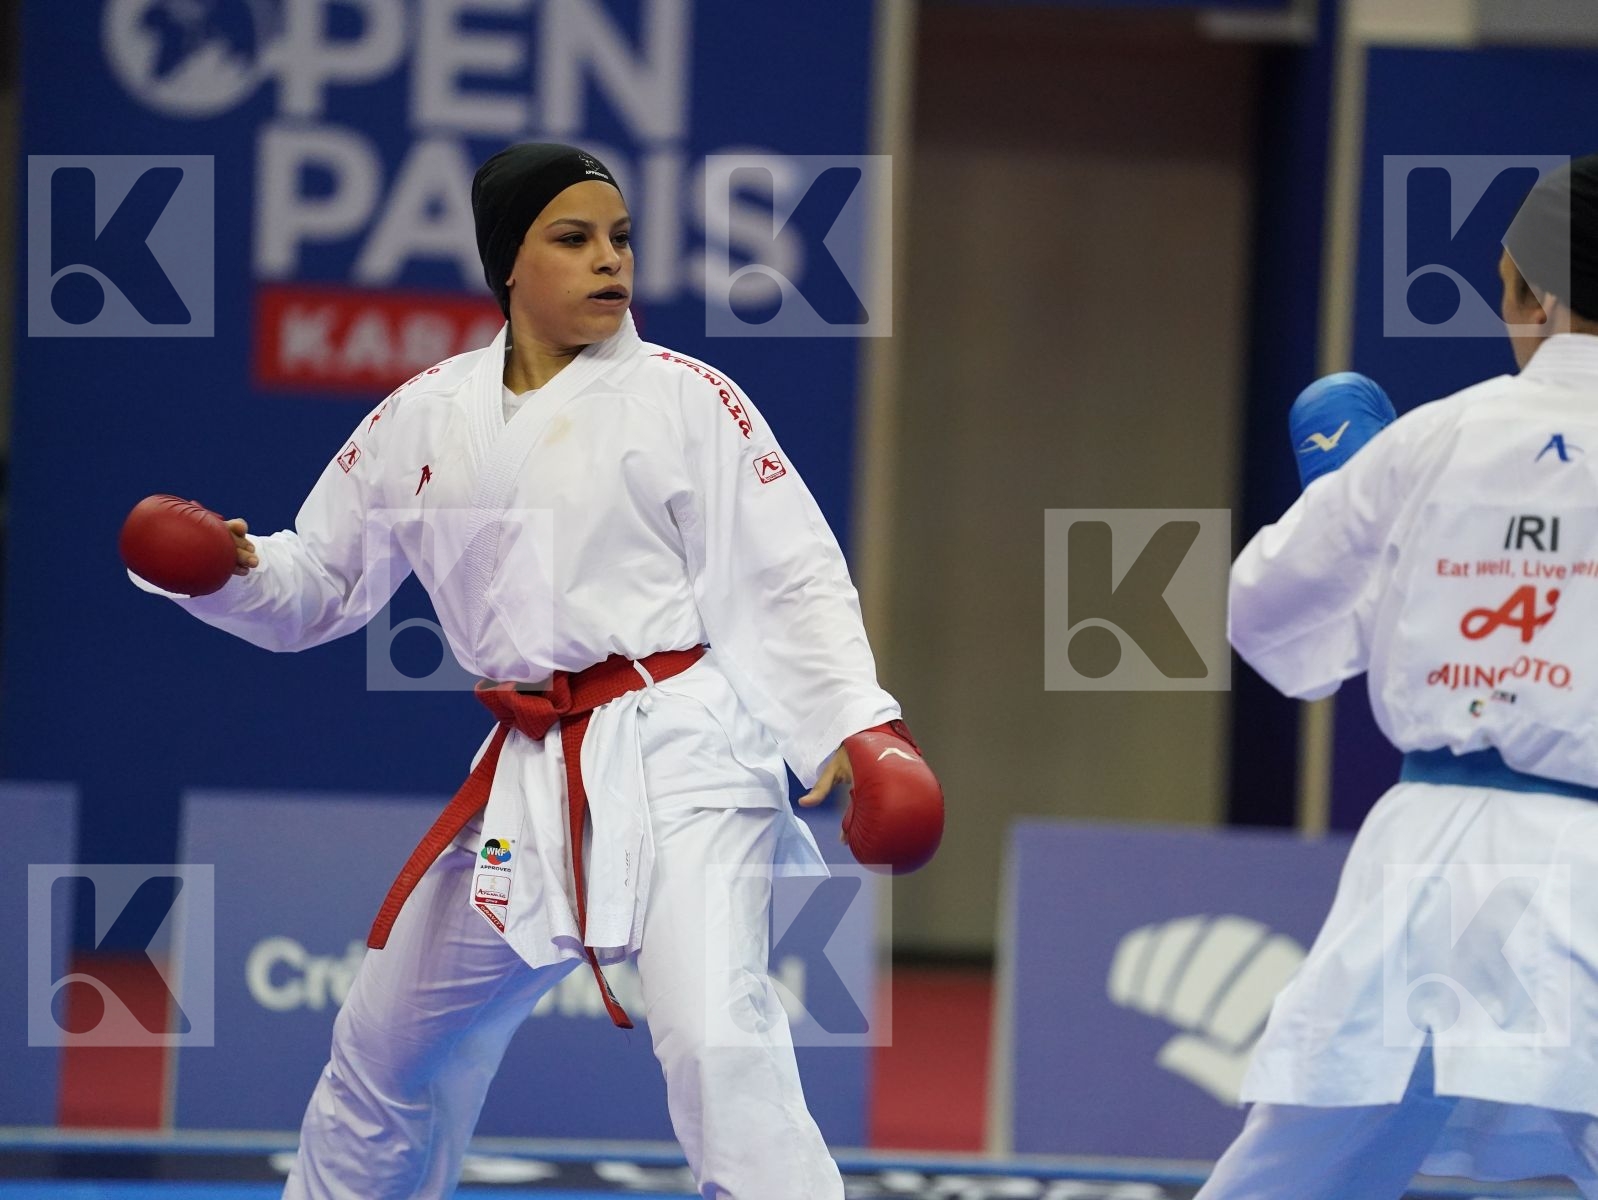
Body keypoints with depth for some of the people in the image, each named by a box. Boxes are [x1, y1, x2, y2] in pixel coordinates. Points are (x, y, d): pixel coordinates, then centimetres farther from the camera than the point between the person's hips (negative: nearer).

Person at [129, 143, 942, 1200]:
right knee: (385, 1052, 19)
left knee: (717, 1040, -26)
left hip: (679, 754, -6)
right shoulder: (424, 421, 8)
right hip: (533, 781, 6)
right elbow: (319, 586, 16)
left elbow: (789, 575, -7)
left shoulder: (684, 398, -4)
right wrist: (233, 569, -5)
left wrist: (854, 722, -19)